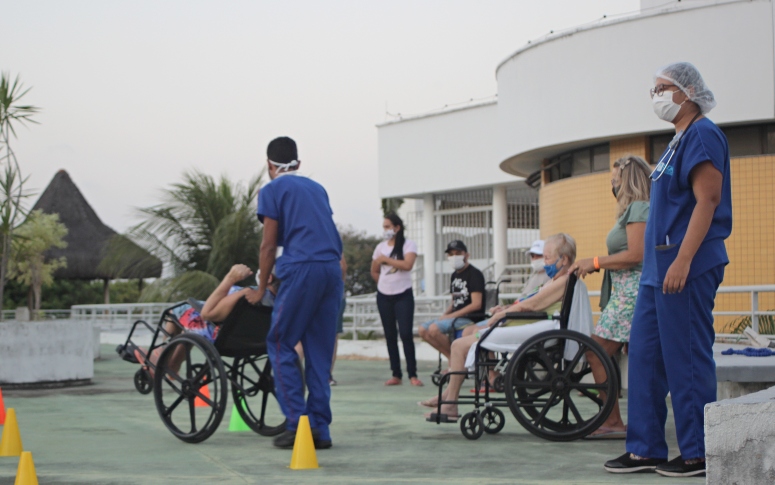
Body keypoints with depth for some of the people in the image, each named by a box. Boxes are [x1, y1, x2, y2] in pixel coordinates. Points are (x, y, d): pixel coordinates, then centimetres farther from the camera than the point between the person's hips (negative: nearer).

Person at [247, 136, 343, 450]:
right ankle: (320, 430, 7)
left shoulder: (272, 191, 6)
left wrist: (261, 289, 12)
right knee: (320, 352, 9)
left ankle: (298, 423, -5)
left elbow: (269, 245, 3)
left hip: (302, 270, -6)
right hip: (333, 269, 6)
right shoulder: (317, 188, 24)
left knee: (280, 344, 4)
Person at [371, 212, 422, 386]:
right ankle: (396, 375, 9)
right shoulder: (380, 247, 10)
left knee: (406, 334, -11)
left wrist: (385, 259, -14)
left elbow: (407, 265, -21)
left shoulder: (408, 245, -4)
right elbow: (374, 271, 19)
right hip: (384, 296, 5)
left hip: (403, 295, -5)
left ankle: (412, 375, -8)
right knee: (390, 336, 5)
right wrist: (386, 283, 9)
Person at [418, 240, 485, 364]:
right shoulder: (454, 276, 17)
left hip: (470, 319, -9)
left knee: (434, 328, -27)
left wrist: (451, 316, -16)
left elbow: (476, 305, -18)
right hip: (456, 317, 9)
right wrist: (444, 315, 2)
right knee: (423, 330, -2)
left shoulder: (474, 274, -10)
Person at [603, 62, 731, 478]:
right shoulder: (679, 140, 20)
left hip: (687, 269, -10)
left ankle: (698, 455, 3)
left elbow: (707, 201, -19)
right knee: (644, 355, 9)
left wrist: (683, 261, -25)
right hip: (658, 268, 10)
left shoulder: (702, 135, -9)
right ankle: (645, 449, 14)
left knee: (687, 360, -5)